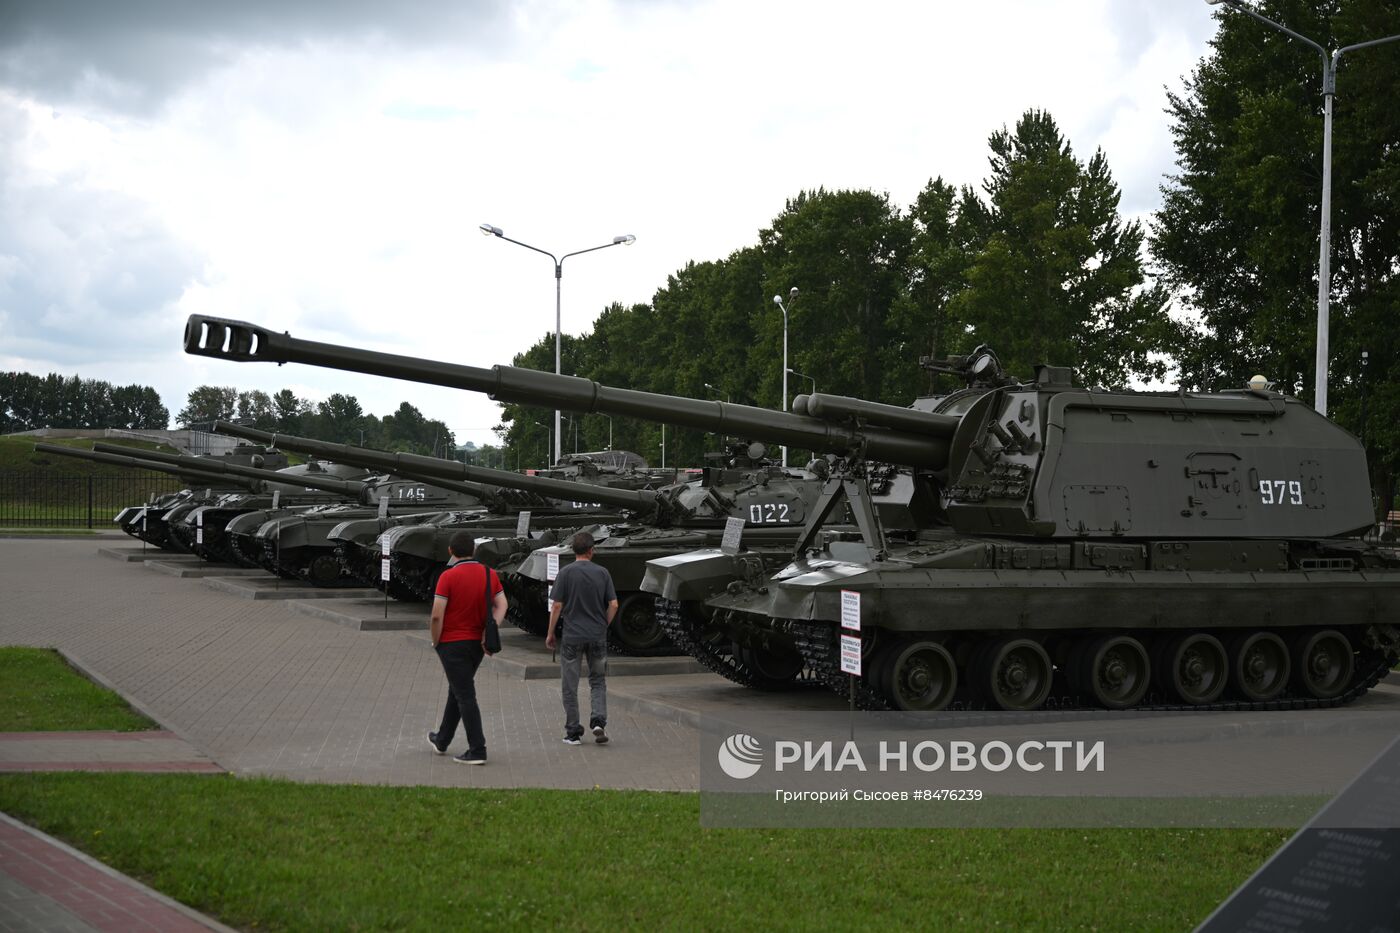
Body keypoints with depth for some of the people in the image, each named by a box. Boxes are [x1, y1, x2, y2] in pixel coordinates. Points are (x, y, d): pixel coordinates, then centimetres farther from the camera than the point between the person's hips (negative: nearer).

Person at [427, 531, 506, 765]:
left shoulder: (448, 576, -17)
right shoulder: (489, 574, 1)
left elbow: (437, 616, -19)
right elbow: (501, 605, 1)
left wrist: (436, 641, -5)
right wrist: (489, 630, -4)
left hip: (452, 644, -6)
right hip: (477, 643, 6)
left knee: (465, 696, -4)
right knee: (456, 691, 22)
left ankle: (477, 750, -7)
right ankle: (442, 740, 36)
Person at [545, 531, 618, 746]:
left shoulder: (566, 573, -7)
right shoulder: (602, 573, 0)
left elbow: (556, 606, -8)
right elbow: (613, 605, -2)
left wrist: (550, 633, 3)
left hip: (572, 637, -2)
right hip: (598, 637, 2)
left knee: (570, 686, 6)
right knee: (598, 681, 15)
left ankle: (573, 733, 8)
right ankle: (598, 721, -6)